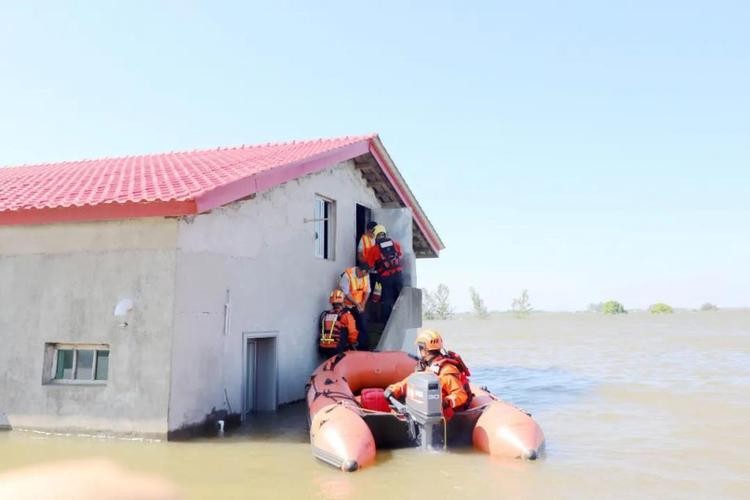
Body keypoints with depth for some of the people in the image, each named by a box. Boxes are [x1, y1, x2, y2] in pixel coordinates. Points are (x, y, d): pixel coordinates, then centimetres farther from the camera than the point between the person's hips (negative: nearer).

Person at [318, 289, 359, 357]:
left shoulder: (324, 315, 9)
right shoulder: (346, 315, -7)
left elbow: (322, 332, 14)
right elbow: (353, 333, -8)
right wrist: (353, 344, 11)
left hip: (323, 349, 6)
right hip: (338, 349, -6)